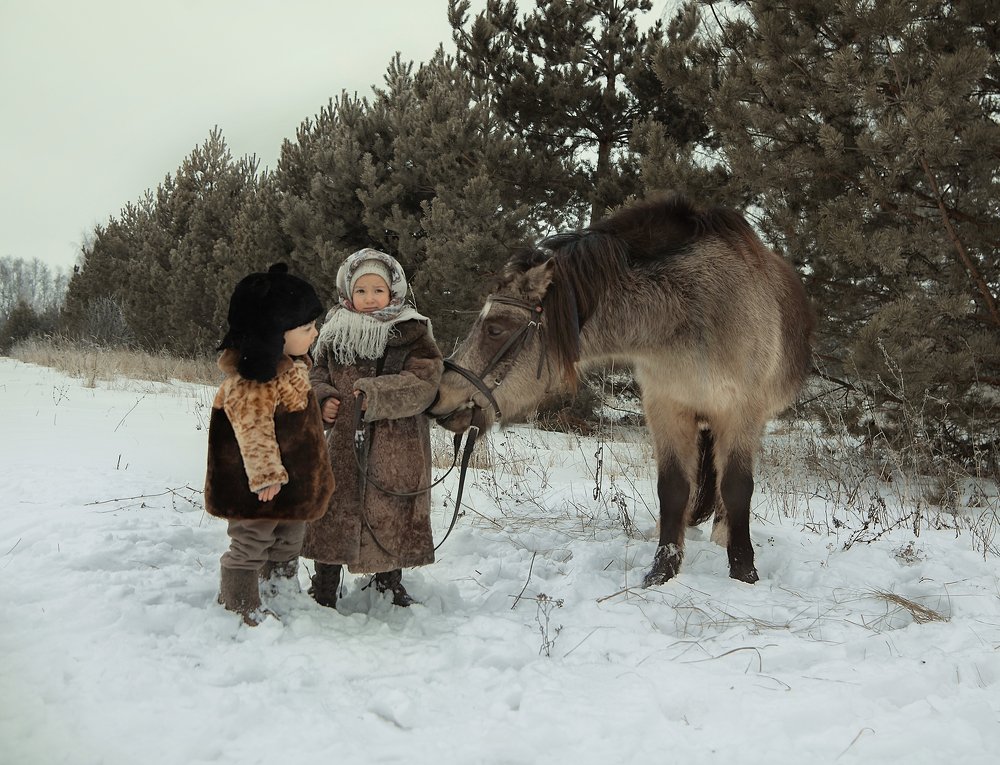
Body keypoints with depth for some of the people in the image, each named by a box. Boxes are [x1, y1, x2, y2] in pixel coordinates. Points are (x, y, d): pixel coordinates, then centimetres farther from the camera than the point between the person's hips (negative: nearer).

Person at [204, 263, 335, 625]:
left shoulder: (291, 364, 5)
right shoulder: (252, 380, -29)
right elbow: (254, 431, -29)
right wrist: (265, 475, -27)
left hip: (294, 480, 10)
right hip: (258, 487, -10)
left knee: (288, 542, 25)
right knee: (250, 547, 6)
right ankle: (240, 608, 21)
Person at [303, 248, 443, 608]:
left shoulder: (412, 333, -4)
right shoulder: (336, 332, 7)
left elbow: (423, 383, -13)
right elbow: (318, 374, 17)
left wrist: (376, 394, -21)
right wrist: (322, 400, -4)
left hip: (396, 449, -2)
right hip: (344, 443, 2)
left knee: (391, 517, 9)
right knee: (334, 511, 6)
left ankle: (390, 582, 30)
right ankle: (324, 589, 21)